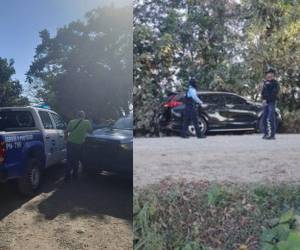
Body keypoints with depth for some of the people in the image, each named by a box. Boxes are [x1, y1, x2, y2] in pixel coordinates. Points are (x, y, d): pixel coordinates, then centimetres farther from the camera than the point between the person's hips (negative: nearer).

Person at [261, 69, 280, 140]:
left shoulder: (275, 83, -1)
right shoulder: (265, 82, 16)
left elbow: (274, 94, -9)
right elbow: (263, 93, 13)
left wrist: (266, 100, -13)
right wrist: (263, 99, -4)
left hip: (272, 102, -6)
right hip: (266, 103, 6)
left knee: (271, 119, -12)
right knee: (264, 118, 5)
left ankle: (272, 134, -11)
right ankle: (266, 133, 13)